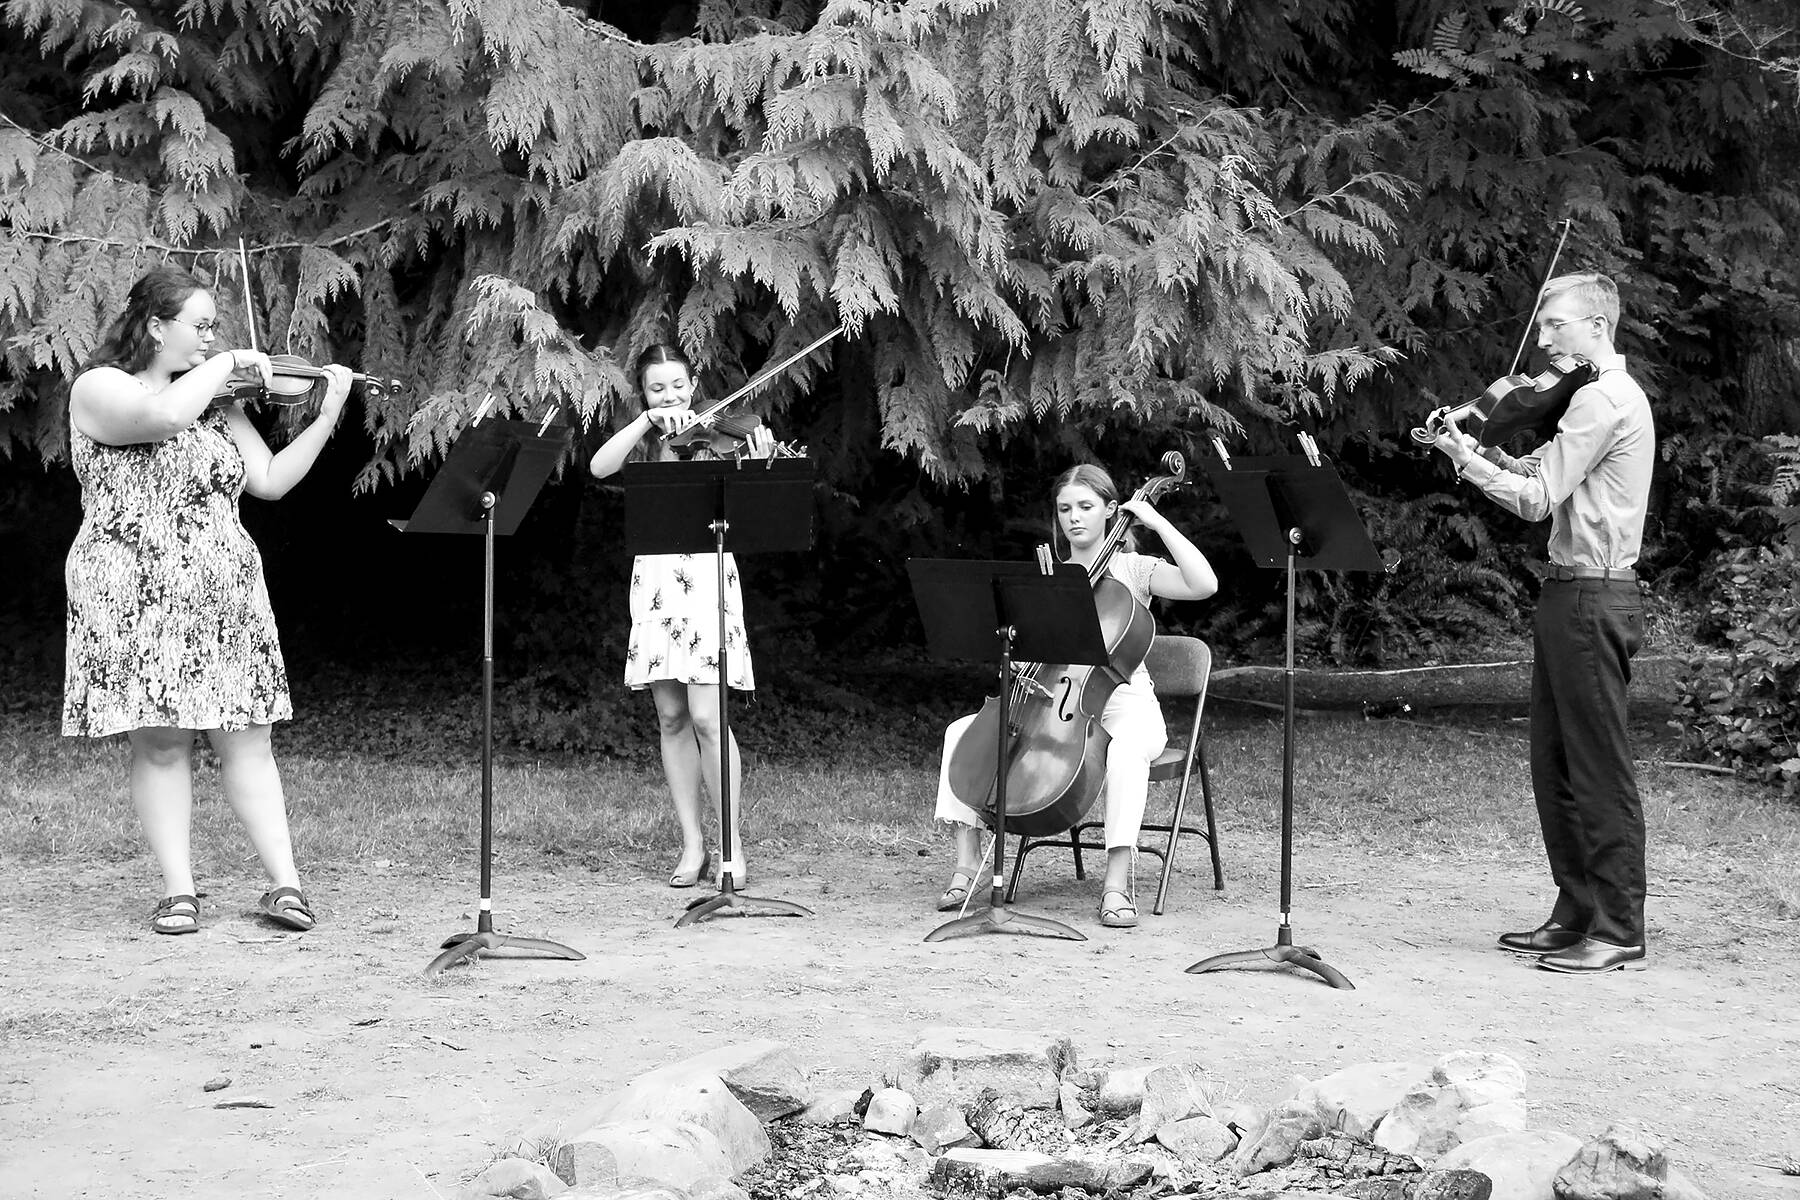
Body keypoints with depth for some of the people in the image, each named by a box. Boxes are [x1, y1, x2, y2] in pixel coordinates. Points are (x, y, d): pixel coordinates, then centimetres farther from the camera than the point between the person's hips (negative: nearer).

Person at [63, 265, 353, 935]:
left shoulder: (216, 402, 16)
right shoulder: (98, 388, -2)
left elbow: (270, 481, 13)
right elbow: (164, 415, -24)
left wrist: (327, 415, 6)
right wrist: (224, 364, -11)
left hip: (224, 595, 5)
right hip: (136, 596, -5)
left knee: (246, 739, 0)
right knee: (161, 743, -3)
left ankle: (285, 884, -1)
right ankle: (179, 891, 3)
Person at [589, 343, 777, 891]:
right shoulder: (643, 443, 11)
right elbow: (599, 468, -9)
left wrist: (756, 469, -30)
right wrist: (648, 421, -15)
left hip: (707, 578, -3)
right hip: (654, 581, 4)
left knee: (705, 717, -11)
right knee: (671, 718, 4)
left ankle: (731, 846, -4)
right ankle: (692, 845, 11)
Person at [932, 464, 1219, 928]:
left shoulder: (1133, 570, 2)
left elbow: (1204, 584, -15)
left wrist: (1158, 522, -13)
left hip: (1122, 703, -5)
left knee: (1126, 747, -41)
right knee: (961, 731, -14)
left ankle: (1117, 882, -39)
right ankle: (967, 862, -14)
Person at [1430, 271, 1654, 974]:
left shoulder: (1601, 399, -14)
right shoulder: (1609, 395, 19)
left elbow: (1537, 499, -17)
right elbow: (1541, 472, 17)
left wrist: (1467, 460, -7)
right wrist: (1480, 443, 4)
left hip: (1592, 599, -10)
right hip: (1574, 594, 10)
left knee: (1600, 770, -6)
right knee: (1554, 763, 13)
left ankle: (1619, 932, -2)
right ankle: (1577, 915, 19)